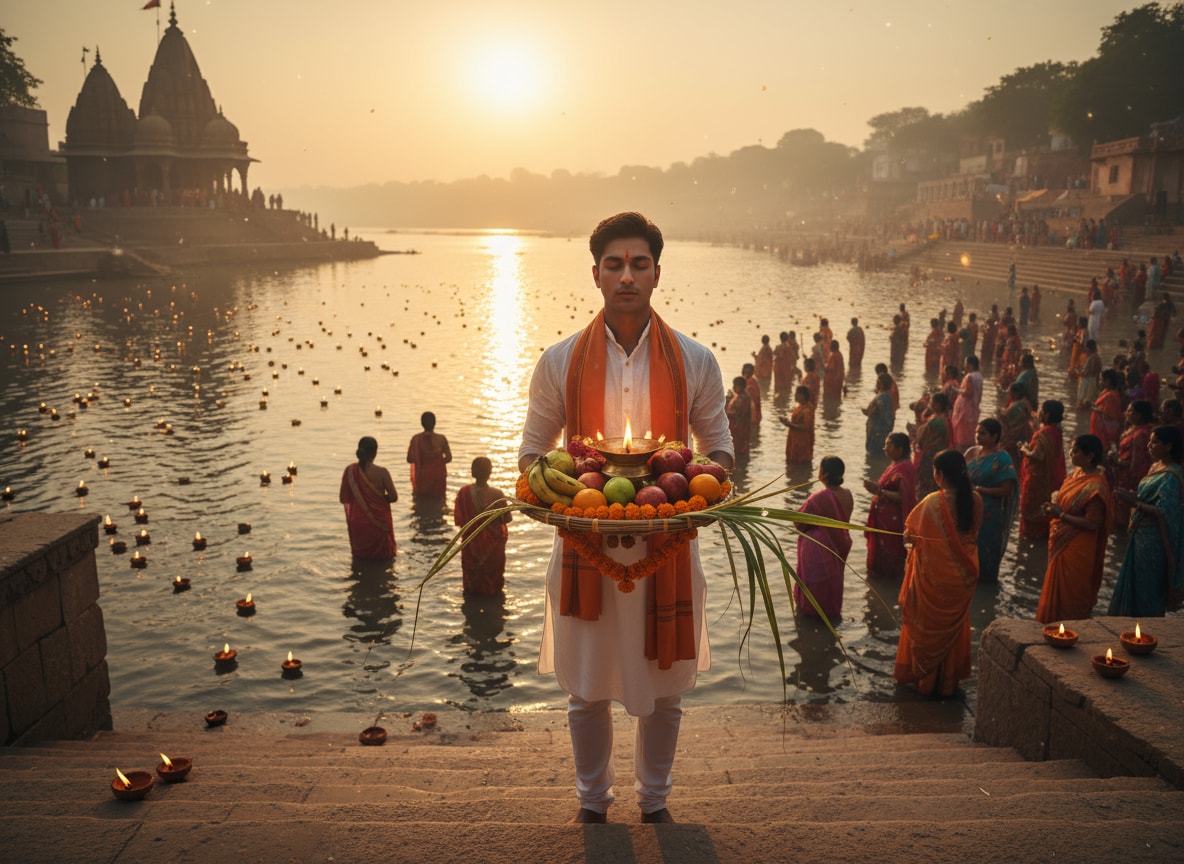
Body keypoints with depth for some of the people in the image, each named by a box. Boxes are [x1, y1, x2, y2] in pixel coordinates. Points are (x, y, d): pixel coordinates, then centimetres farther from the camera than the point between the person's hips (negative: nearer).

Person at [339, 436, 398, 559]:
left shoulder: (350, 471, -9)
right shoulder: (381, 472, -17)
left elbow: (343, 498, -3)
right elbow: (394, 497, -11)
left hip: (357, 522, 3)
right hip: (378, 522, -2)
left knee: (360, 554, 21)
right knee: (382, 554, 15)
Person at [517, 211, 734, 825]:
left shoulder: (694, 361, 0)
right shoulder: (560, 361, -1)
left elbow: (720, 452, 7)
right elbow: (531, 454, 6)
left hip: (667, 545, 1)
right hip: (585, 545, 0)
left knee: (664, 688, 13)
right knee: (587, 690, 12)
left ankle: (654, 800, 37)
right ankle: (592, 801, 36)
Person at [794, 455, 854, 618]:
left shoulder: (817, 499, -33)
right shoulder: (847, 495, -13)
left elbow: (800, 522, -18)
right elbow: (843, 518, 4)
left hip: (817, 548, -6)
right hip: (839, 544, 6)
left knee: (816, 579, 17)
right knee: (833, 578, 26)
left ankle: (812, 608, 35)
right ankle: (832, 608, 44)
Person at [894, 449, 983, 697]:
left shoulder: (933, 502, -24)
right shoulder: (975, 500, -11)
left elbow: (912, 535, -14)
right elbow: (974, 533, 3)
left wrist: (909, 537, 9)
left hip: (934, 576, -4)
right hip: (963, 575, 4)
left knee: (928, 626, 16)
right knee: (954, 626, 21)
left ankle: (925, 677, 29)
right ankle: (949, 678, 34)